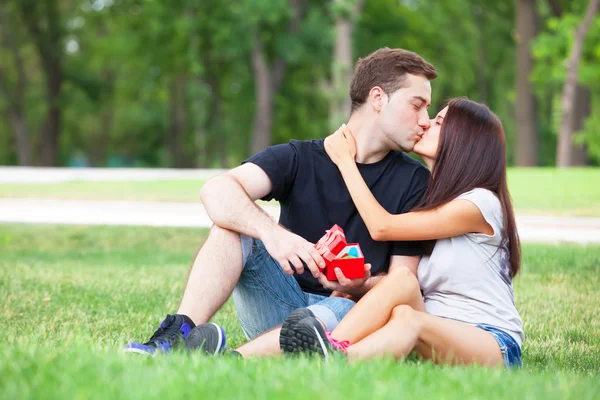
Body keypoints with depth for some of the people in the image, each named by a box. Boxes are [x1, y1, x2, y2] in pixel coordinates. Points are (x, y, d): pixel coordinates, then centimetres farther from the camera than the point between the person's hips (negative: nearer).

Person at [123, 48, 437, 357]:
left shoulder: (414, 181, 4)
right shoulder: (300, 158, 2)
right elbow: (217, 191, -17)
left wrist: (358, 287, -25)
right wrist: (271, 232, -38)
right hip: (278, 308, 1)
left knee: (343, 313, -37)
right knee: (234, 220, -20)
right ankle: (178, 335, -37)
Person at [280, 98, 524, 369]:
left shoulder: (480, 202, -9)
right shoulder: (431, 199, 18)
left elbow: (382, 227, -11)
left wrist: (344, 159, -2)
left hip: (493, 346, -6)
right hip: (438, 331, 6)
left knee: (408, 320, -37)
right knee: (402, 278, -25)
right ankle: (331, 348, -51)